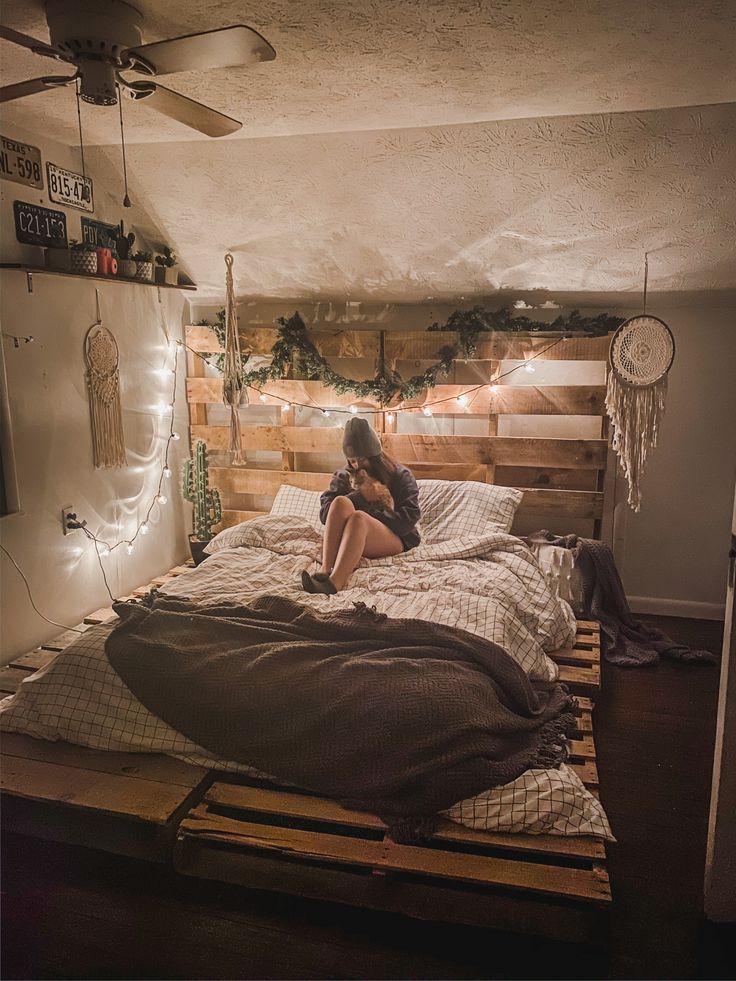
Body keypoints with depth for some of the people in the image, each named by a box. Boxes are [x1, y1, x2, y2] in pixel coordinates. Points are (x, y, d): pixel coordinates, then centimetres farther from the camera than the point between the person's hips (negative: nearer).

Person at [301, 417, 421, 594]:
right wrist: (360, 497, -13)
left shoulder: (401, 476, 5)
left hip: (395, 539, -3)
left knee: (359, 517, -34)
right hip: (352, 537, 3)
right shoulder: (343, 476, 12)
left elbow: (407, 519, -7)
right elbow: (325, 515, -2)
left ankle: (334, 583, -56)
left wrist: (368, 516, -12)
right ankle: (326, 571, -44)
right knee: (340, 502, -26)